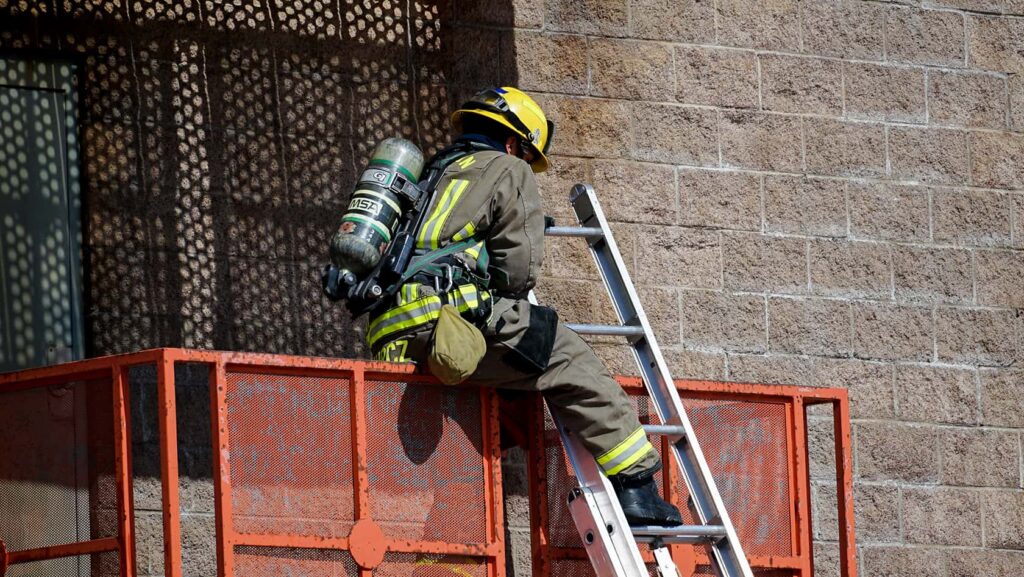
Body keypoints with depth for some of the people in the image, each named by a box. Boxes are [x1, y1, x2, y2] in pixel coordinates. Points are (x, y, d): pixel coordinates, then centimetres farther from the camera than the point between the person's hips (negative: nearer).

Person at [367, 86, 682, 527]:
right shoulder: (507, 171, 11)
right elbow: (520, 266, 2)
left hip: (392, 339, 8)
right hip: (449, 318, -8)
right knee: (572, 364, -2)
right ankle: (635, 487, -9)